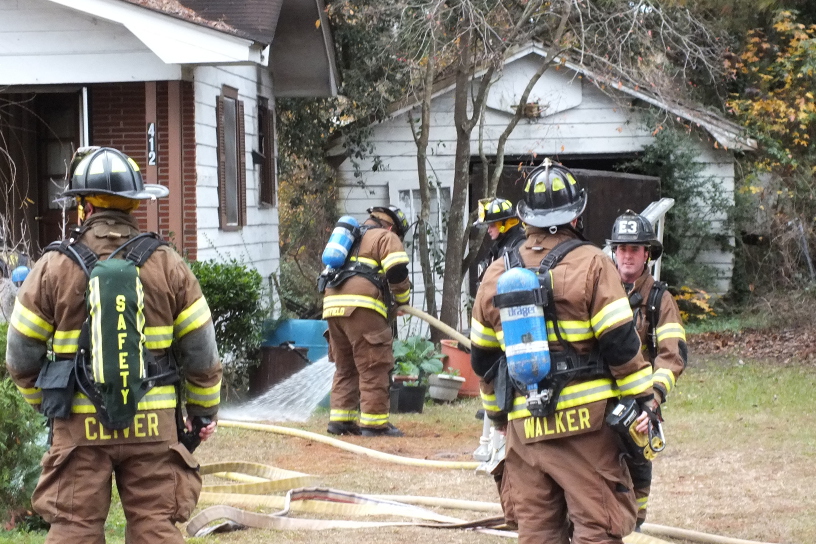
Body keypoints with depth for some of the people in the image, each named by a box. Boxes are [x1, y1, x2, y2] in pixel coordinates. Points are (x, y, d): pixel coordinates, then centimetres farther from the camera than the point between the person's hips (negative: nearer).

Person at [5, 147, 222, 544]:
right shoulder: (167, 264, 0)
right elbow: (201, 351, 3)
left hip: (80, 426, -1)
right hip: (153, 424, 1)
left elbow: (21, 358, 3)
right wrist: (203, 411, 17)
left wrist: (44, 403, 21)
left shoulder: (52, 268, -4)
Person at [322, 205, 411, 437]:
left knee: (345, 367, 16)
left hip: (333, 305, 8)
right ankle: (374, 422, -6)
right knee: (374, 367, -4)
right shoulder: (386, 237, 8)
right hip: (360, 307, -8)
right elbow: (397, 272, -5)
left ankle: (340, 419, 13)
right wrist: (402, 299, 13)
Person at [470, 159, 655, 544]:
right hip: (585, 422, -4)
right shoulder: (590, 264, -7)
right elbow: (620, 343, -11)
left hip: (524, 426, 5)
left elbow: (483, 359, 16)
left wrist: (496, 411, 27)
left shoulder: (496, 275, 9)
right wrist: (643, 398, -3)